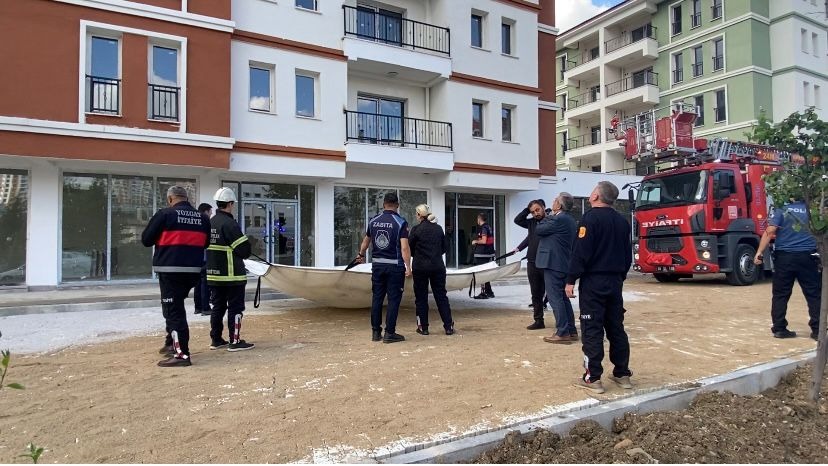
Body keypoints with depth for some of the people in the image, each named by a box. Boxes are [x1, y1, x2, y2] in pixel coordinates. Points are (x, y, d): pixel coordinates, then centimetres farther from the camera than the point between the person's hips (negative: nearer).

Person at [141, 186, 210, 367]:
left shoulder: (165, 214, -7)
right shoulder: (201, 218, 8)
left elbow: (146, 240, -1)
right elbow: (205, 243, 18)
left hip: (170, 269, -6)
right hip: (193, 269, 6)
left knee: (173, 309, -3)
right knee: (176, 305, 22)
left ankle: (181, 353, -6)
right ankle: (172, 343, 31)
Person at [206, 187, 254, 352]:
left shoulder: (211, 223, 9)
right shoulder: (229, 223, -16)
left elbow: (208, 246, 15)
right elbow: (244, 248, -17)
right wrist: (244, 255, 4)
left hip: (213, 274, 8)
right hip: (232, 275, -8)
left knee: (218, 307, 15)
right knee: (235, 307, -1)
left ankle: (216, 340, 21)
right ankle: (235, 341, 2)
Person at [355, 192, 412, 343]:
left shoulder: (373, 221, 6)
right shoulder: (400, 222, -8)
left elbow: (366, 241, 22)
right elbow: (404, 247, -16)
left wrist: (361, 254, 39)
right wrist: (408, 267, -12)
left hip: (377, 265, 4)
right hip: (395, 266, -4)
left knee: (377, 298, 11)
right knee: (393, 299, 2)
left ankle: (376, 332, 17)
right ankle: (389, 333, 4)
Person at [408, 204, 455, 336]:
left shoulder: (416, 229, -8)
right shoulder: (438, 228, 3)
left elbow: (409, 248, -3)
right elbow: (445, 247, 9)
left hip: (420, 267, -3)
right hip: (438, 267, 3)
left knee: (421, 297, 7)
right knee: (441, 296, 9)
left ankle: (423, 327, 11)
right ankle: (448, 326, 9)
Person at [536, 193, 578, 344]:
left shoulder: (558, 219, -16)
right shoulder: (570, 220, 15)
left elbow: (538, 230, -9)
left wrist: (548, 217, 3)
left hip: (553, 263, -10)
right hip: (564, 264, 10)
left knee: (555, 298, -6)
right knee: (563, 298, 15)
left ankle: (562, 333, -5)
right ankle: (571, 331, 19)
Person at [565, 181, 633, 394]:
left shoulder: (591, 217, -12)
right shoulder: (622, 221, 11)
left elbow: (581, 252, -18)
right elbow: (628, 254, 17)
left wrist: (571, 280, -13)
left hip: (593, 281, -7)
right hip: (615, 281, 7)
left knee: (592, 329, -3)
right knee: (616, 328, 13)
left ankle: (593, 378, 0)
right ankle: (622, 374, 20)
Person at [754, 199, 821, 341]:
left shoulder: (781, 209, -1)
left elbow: (770, 231, -11)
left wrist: (759, 252, -11)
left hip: (784, 256, -1)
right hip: (808, 256, 1)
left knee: (780, 294, 5)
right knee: (814, 294, 8)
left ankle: (779, 329, 6)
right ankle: (817, 330, 8)